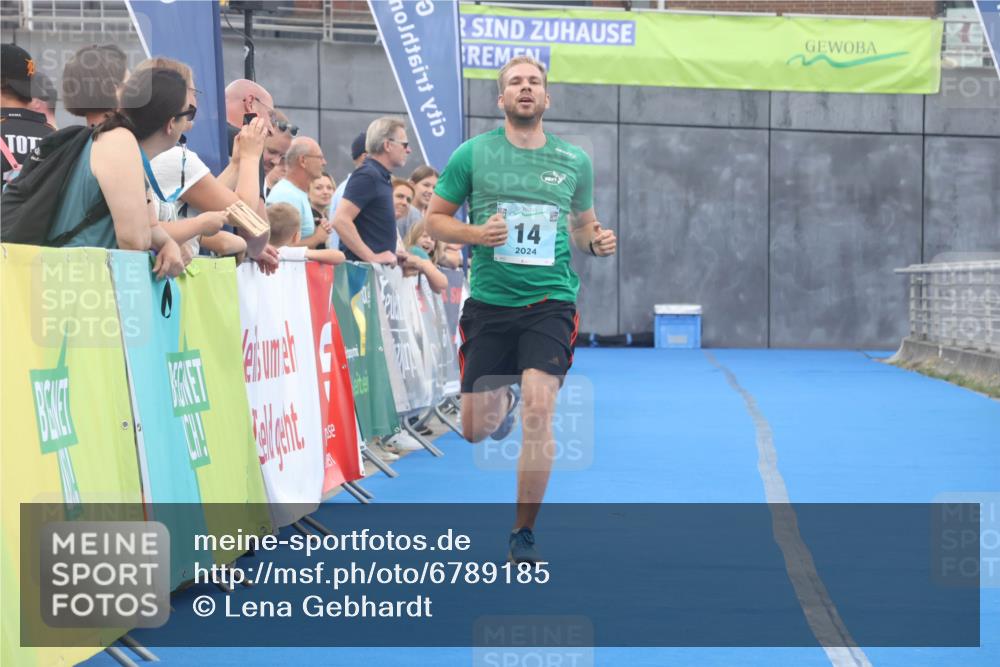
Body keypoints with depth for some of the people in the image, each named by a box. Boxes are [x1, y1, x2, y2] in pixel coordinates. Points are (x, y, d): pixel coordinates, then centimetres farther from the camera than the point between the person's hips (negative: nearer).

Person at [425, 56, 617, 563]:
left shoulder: (574, 160, 7)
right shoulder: (472, 154, 1)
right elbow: (435, 219, 6)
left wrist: (597, 242, -3)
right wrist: (477, 234, -13)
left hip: (550, 302, 0)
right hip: (489, 303, 0)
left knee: (539, 410, -18)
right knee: (475, 429, 4)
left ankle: (524, 534, -3)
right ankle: (503, 400, 44)